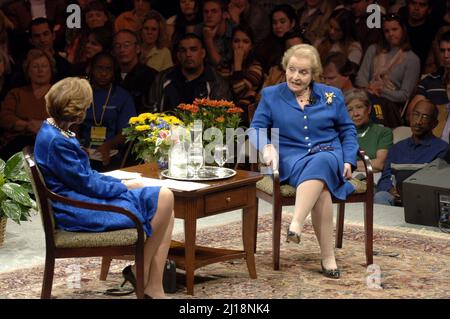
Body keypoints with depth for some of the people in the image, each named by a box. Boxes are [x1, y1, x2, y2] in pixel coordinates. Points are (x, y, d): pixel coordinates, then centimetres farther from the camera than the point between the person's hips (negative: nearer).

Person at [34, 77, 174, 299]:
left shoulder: (52, 130, 12)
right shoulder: (56, 142, -21)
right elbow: (86, 184, -17)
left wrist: (121, 182, 7)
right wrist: (123, 187, -4)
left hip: (80, 200, 11)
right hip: (78, 213, -11)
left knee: (164, 199, 1)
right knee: (162, 198, -15)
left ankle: (154, 289, -4)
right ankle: (141, 272, -1)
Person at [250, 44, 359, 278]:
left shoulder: (331, 96, 15)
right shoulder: (271, 95, 13)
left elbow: (348, 130, 17)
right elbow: (256, 129, 8)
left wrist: (348, 160, 1)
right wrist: (266, 146, -15)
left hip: (328, 155, 1)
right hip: (292, 158, -1)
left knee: (320, 163, -40)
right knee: (321, 187, -36)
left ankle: (296, 224, -54)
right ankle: (327, 256, -42)